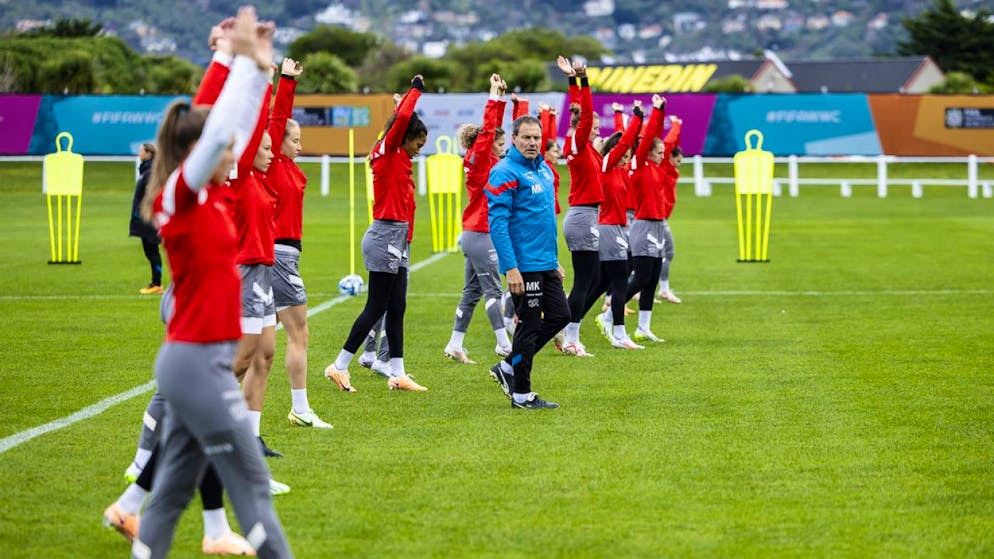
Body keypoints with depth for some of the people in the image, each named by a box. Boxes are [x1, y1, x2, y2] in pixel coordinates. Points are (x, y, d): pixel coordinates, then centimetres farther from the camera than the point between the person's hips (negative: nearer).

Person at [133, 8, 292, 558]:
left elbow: (239, 128, 18)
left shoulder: (209, 196, 10)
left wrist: (261, 65, 11)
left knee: (174, 488, 9)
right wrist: (244, 59, -18)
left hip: (196, 359, 9)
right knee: (251, 483, -4)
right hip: (198, 361, -9)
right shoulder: (178, 196, -13)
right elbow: (219, 129, -24)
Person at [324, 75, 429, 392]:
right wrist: (415, 90, -12)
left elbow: (403, 118, 31)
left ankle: (398, 375, 11)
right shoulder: (387, 152, -9)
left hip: (398, 241, 10)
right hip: (385, 238, -10)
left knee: (396, 309, 9)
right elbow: (402, 119, -22)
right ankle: (339, 367, -3)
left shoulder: (399, 158, 14)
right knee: (377, 307, -7)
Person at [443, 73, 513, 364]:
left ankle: (455, 345, 12)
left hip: (473, 235, 9)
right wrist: (494, 97, -14)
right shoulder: (480, 161, -11)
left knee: (472, 291, 10)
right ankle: (504, 344, -11)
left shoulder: (486, 162, 11)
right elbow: (487, 129, -18)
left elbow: (493, 128, 18)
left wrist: (500, 99, 13)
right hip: (480, 235, -9)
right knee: (492, 290, -9)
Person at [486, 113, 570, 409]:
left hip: (546, 263, 9)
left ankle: (509, 367, 21)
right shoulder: (505, 173, -14)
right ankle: (521, 394, 9)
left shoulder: (544, 170, 13)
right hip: (523, 265, -9)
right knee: (529, 325, -2)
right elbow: (497, 222, -19)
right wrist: (510, 268, -24)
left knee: (560, 315, 11)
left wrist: (555, 260, 21)